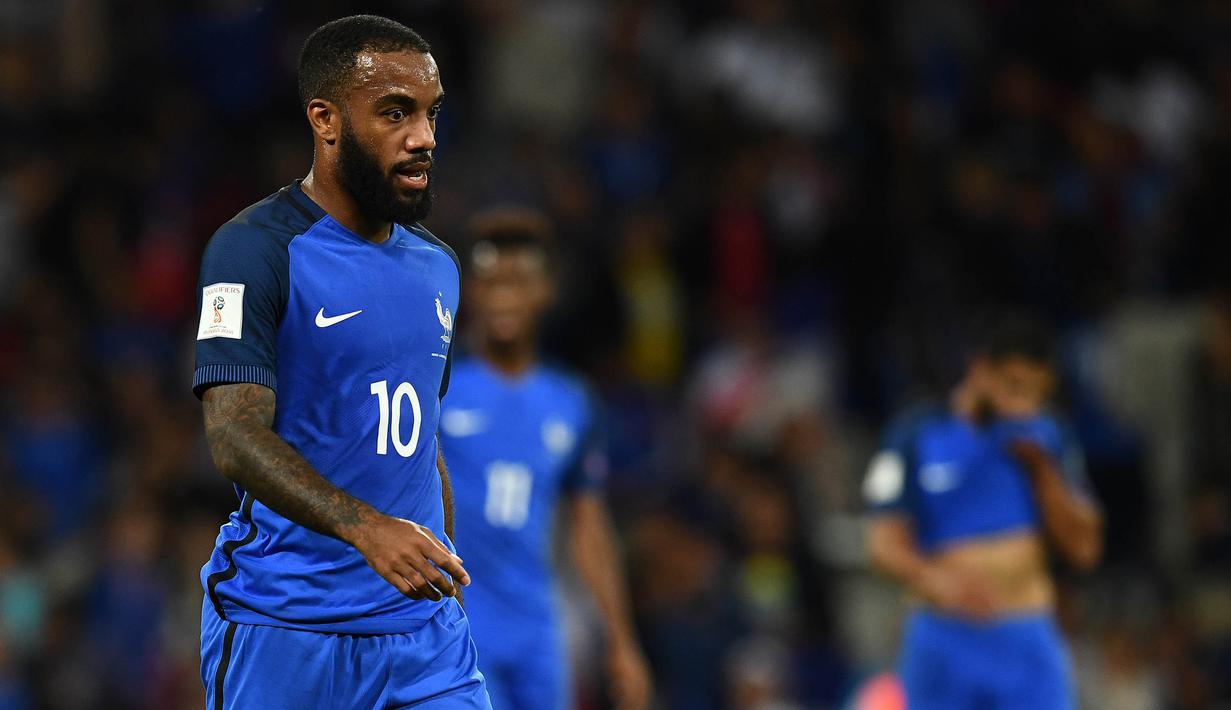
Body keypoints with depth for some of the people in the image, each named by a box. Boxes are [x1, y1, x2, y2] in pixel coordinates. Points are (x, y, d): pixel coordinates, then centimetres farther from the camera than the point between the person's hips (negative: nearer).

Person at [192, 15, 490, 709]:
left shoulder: (439, 266, 14)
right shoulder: (255, 249, -10)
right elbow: (236, 438, -21)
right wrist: (366, 528, -34)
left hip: (422, 627, 6)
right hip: (281, 633, -6)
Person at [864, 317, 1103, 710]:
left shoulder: (1045, 439, 8)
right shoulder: (917, 437, 0)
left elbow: (1083, 548, 4)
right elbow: (885, 543, -5)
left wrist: (1041, 468, -8)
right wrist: (936, 580, -25)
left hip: (1028, 644, 1)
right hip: (944, 643, -1)